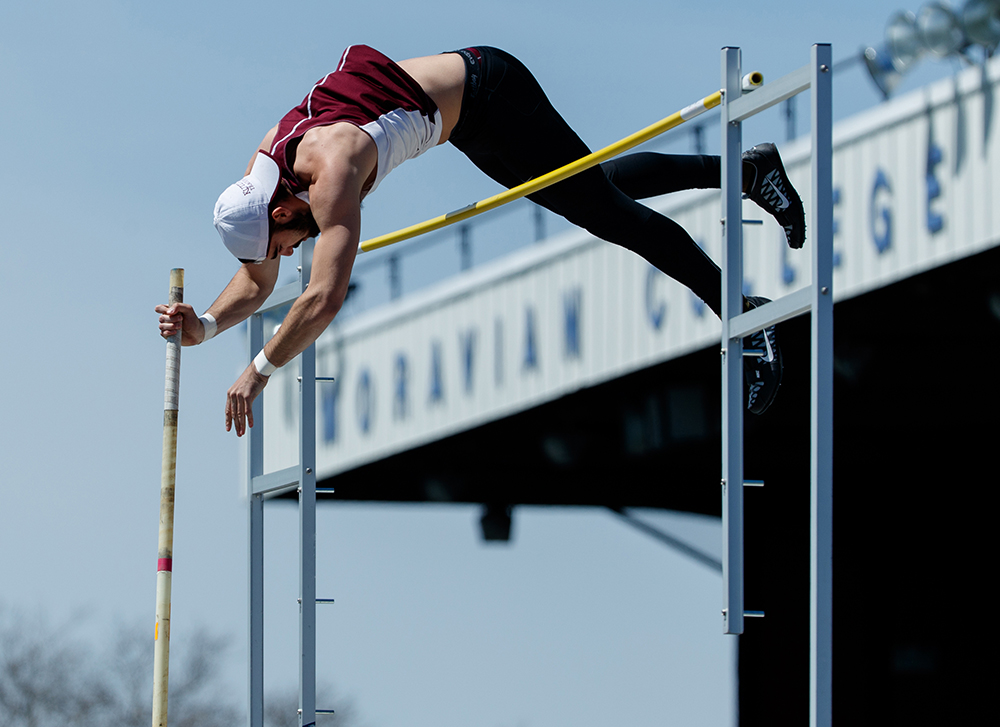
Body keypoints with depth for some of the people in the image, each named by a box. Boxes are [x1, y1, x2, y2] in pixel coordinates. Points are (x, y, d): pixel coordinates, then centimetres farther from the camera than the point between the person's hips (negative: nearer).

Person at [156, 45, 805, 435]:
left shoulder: (330, 174, -34)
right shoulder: (261, 172, -8)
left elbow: (324, 298, -40)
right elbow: (256, 285, 4)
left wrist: (261, 370, -36)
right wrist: (204, 328, -13)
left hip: (487, 91, -8)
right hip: (471, 125, 8)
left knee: (610, 212, -6)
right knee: (603, 191, 20)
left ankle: (741, 310, 0)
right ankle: (749, 170, 33)